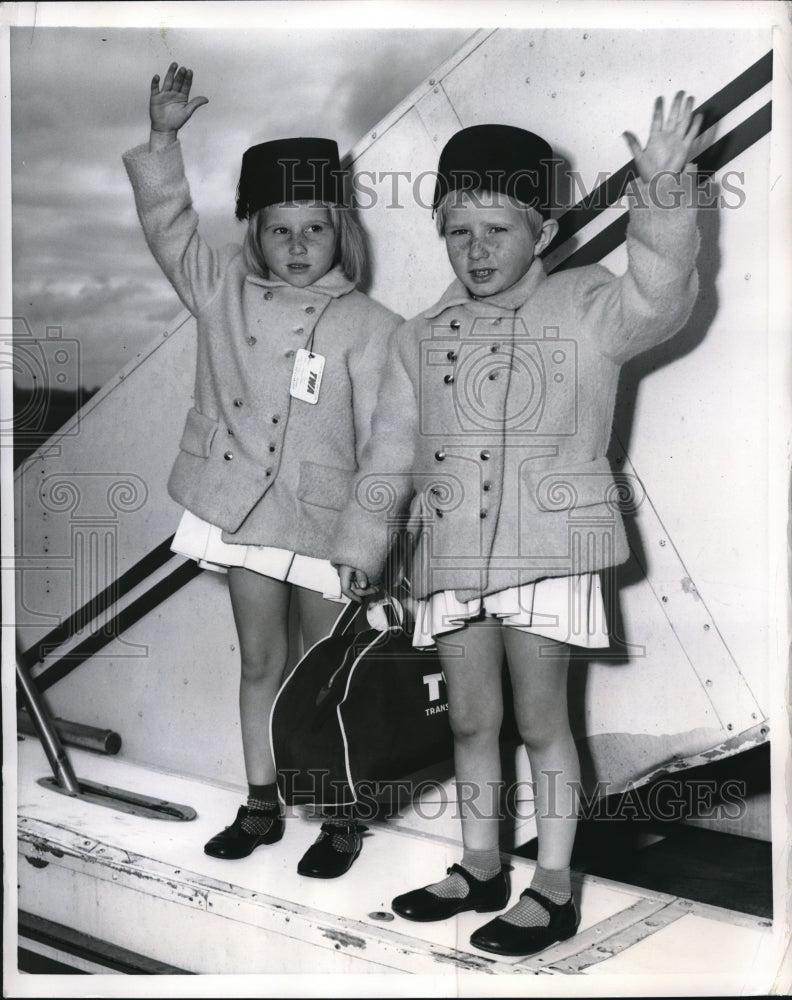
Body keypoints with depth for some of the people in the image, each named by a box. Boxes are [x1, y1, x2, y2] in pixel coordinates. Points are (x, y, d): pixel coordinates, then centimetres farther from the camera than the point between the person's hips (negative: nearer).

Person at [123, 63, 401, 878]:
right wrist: (162, 140, -8)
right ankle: (261, 805, 31)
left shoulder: (368, 327, -10)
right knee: (260, 662, 16)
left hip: (326, 520, -4)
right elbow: (169, 226, 4)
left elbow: (386, 441, -11)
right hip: (242, 510, 4)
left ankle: (341, 819, 26)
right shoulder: (223, 292, 1)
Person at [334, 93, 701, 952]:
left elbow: (657, 298, -21)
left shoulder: (583, 309, -1)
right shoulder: (421, 338, 10)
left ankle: (553, 889, 16)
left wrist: (663, 195, -34)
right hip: (452, 554, 4)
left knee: (540, 719, 2)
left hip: (547, 549, -4)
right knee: (470, 720, 13)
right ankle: (480, 868, 31)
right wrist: (361, 544, 12)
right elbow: (390, 453, 13)